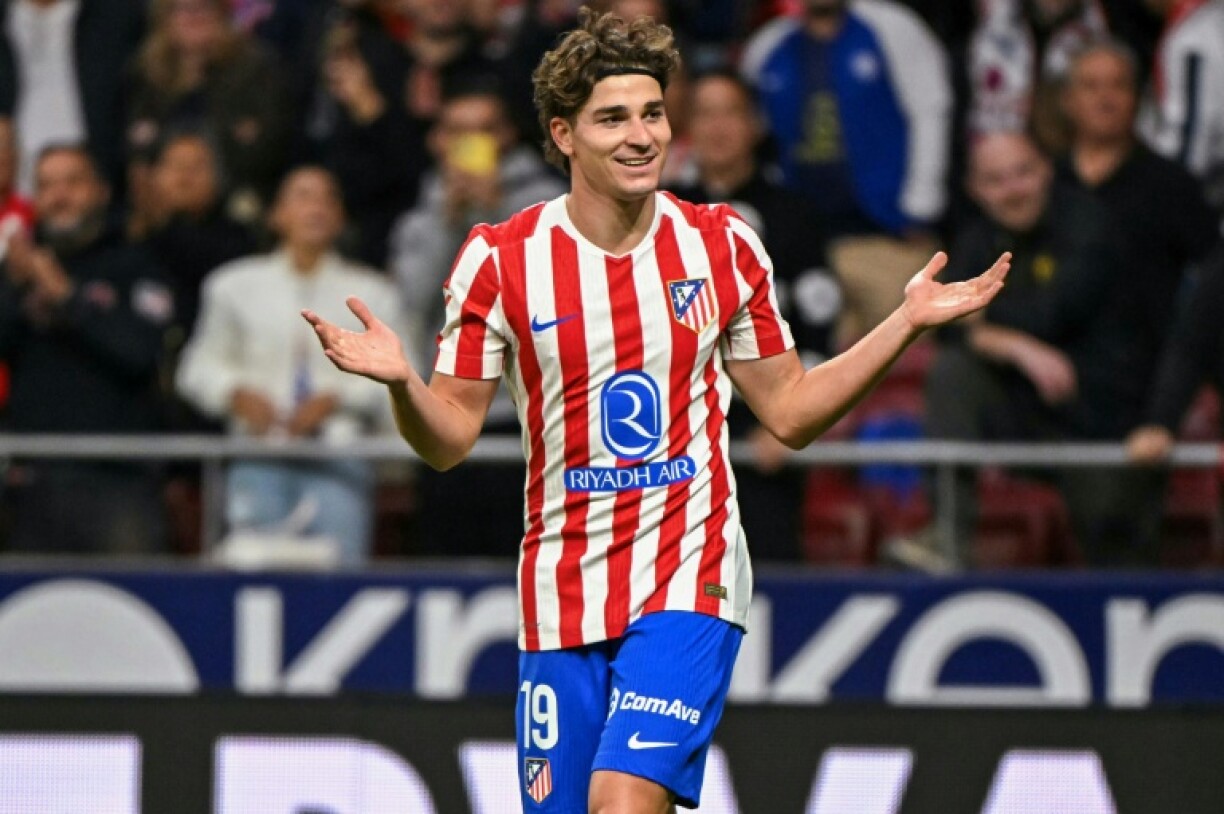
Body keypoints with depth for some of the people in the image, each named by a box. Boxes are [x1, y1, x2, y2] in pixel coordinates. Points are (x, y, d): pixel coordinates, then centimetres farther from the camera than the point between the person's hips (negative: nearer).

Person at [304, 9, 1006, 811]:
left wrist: (906, 322, 2)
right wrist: (402, 383, -22)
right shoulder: (501, 261, -3)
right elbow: (450, 438, 0)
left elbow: (789, 411, 10)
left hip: (690, 580, -1)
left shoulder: (724, 247, 2)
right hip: (562, 592, 1)